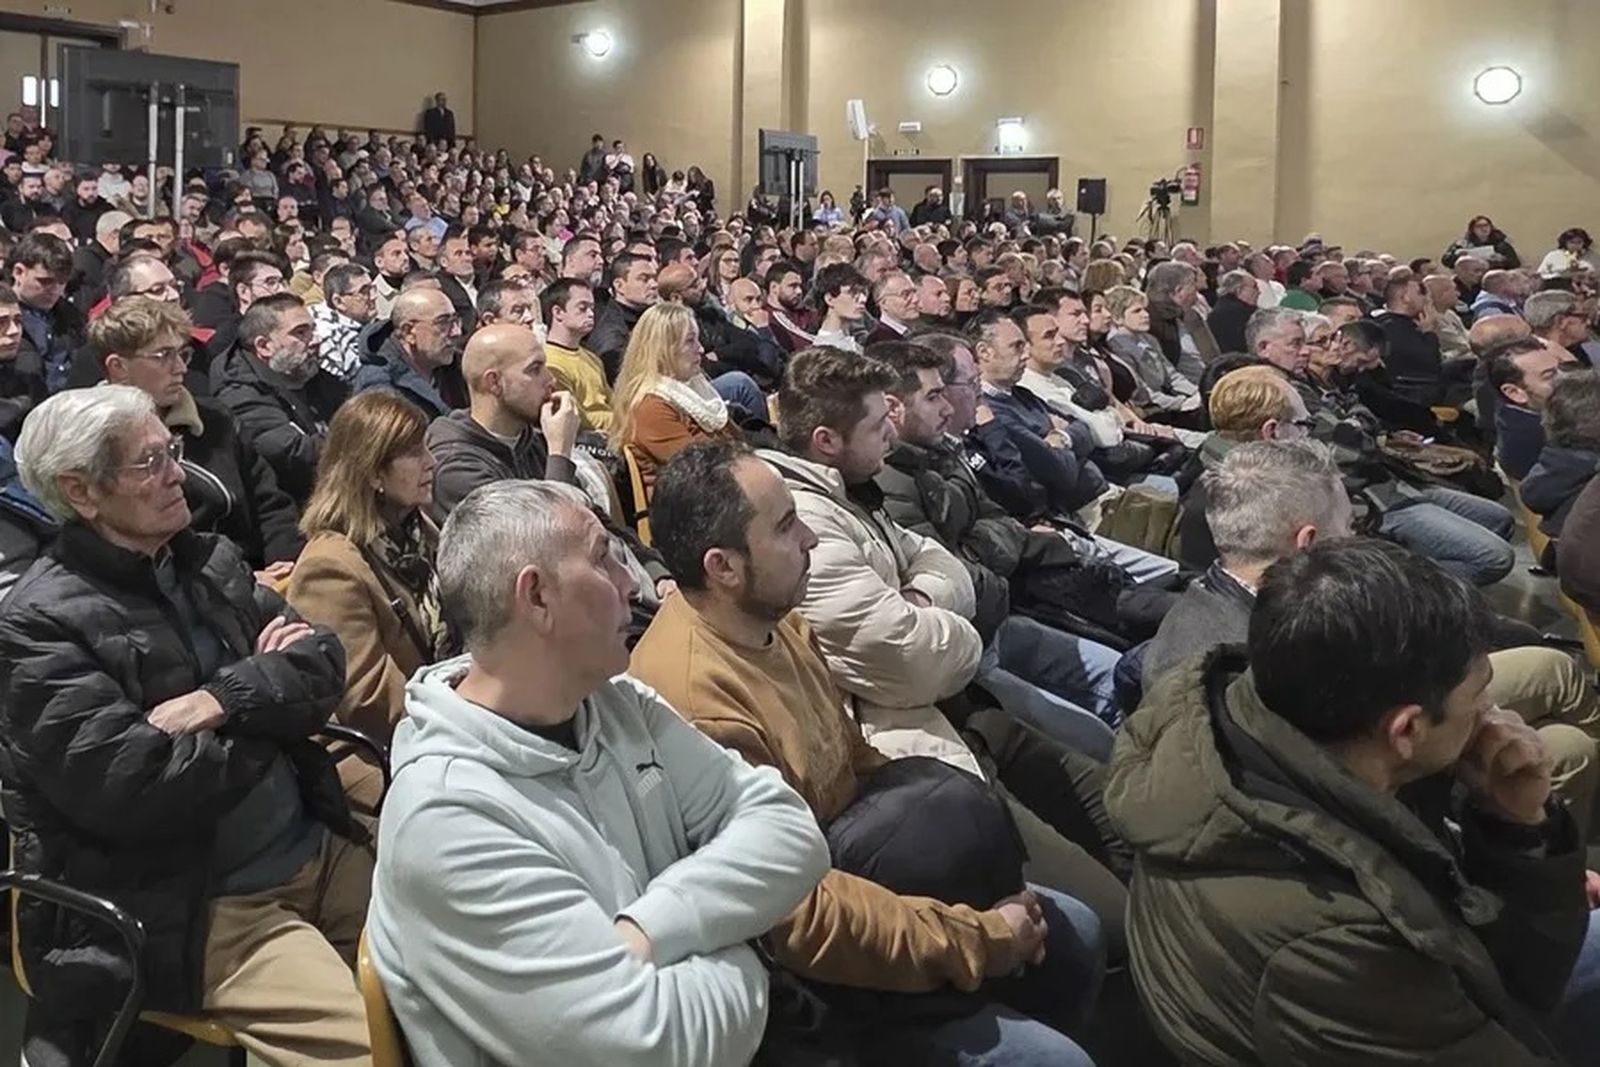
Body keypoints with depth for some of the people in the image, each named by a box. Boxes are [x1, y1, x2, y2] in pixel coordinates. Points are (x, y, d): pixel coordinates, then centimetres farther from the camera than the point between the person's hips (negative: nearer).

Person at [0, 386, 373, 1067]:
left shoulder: (211, 559, 10)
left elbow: (324, 664, 5)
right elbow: (127, 786, -21)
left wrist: (222, 701, -15)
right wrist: (268, 699, -8)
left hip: (318, 849, 7)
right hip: (191, 909, -7)